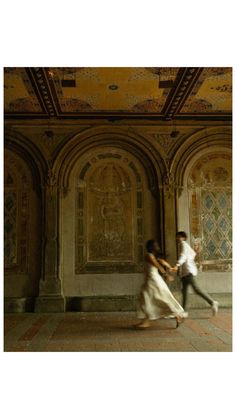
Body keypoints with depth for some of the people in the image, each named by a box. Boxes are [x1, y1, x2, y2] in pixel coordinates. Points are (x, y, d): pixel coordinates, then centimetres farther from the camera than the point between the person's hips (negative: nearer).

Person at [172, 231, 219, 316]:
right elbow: (193, 253, 37)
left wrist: (177, 265, -39)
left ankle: (212, 302, -10)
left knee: (196, 289, -15)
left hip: (188, 271, -10)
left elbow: (183, 255, -25)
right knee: (184, 291, 8)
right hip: (185, 272, 10)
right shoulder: (186, 245, 21)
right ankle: (183, 311, 11)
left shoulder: (183, 244, -7)